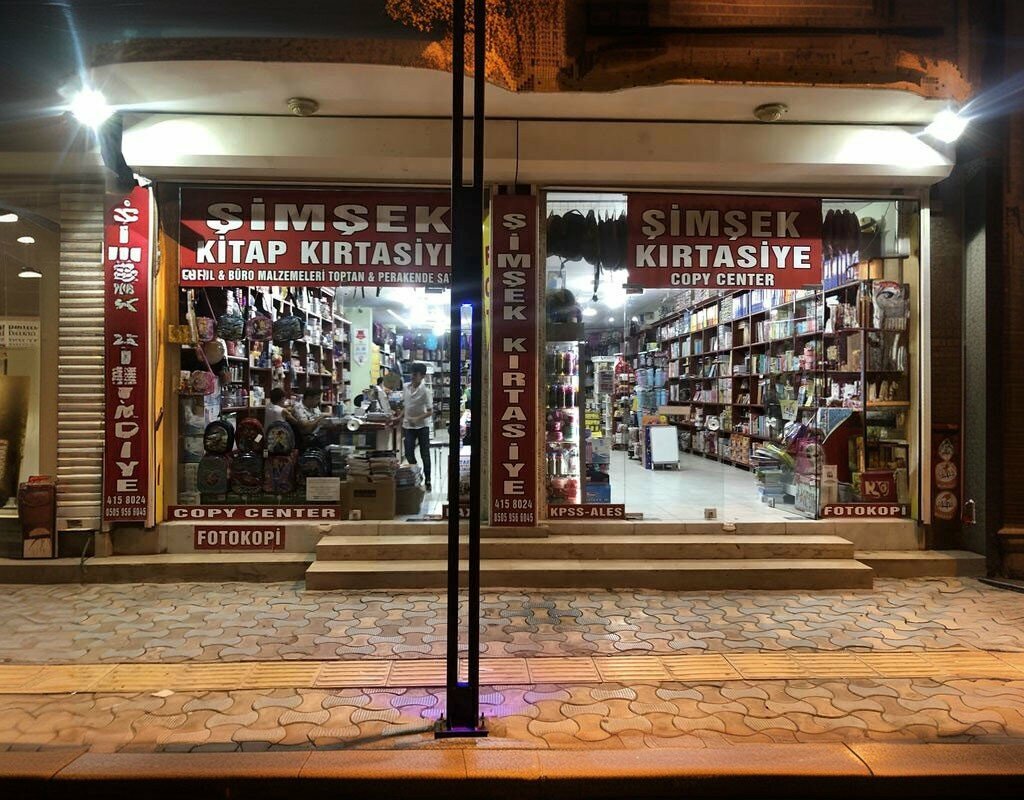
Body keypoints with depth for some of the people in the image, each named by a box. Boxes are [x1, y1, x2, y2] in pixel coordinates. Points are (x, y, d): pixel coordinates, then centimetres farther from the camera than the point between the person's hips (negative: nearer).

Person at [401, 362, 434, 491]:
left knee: (425, 454, 5)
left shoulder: (425, 391, -14)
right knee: (408, 453, 1)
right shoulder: (406, 387, 3)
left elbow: (430, 412, -14)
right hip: (408, 426, 4)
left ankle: (427, 481, 15)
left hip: (422, 426, -4)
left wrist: (417, 418, -27)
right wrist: (400, 418, 7)